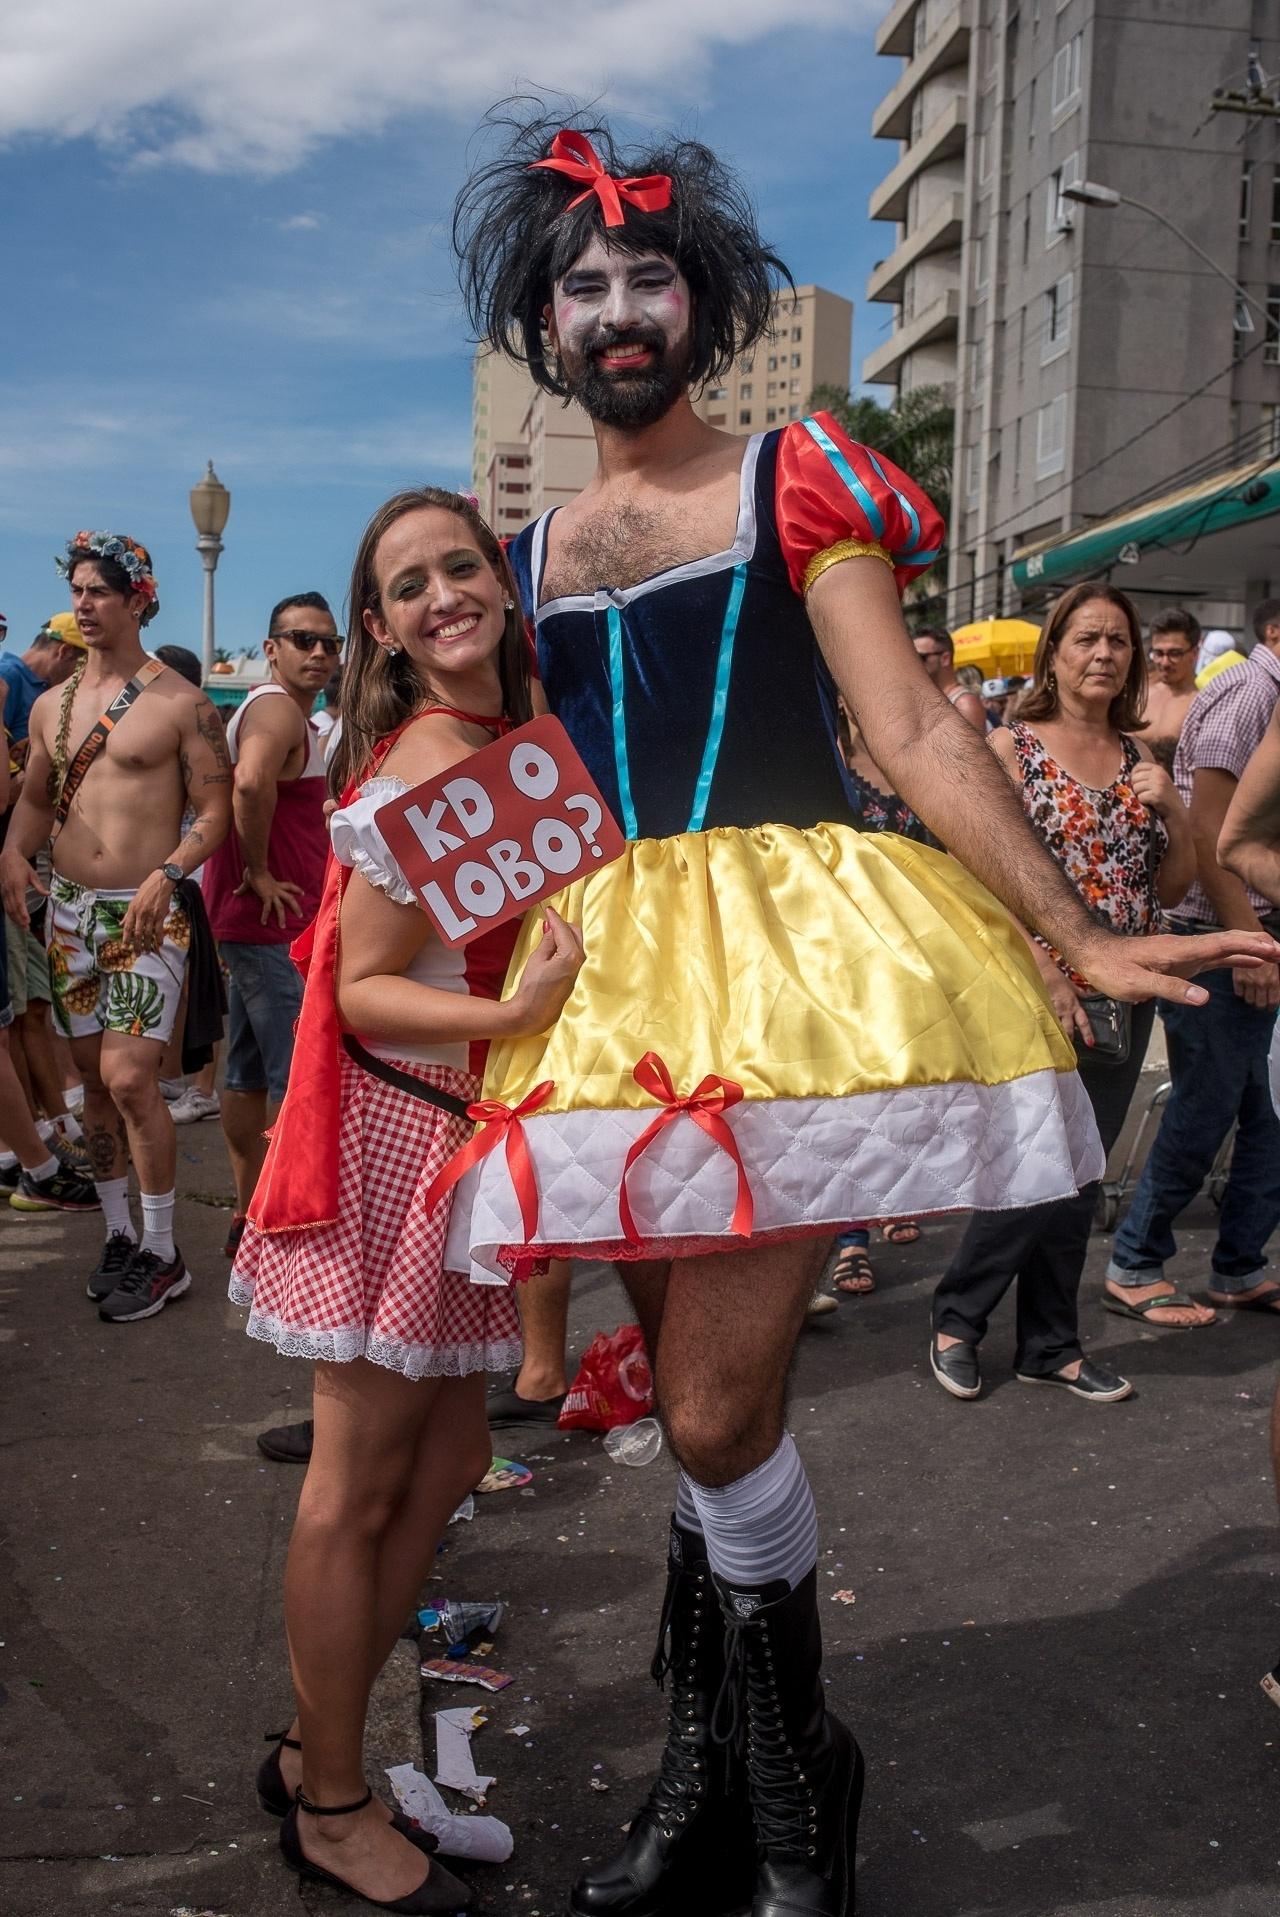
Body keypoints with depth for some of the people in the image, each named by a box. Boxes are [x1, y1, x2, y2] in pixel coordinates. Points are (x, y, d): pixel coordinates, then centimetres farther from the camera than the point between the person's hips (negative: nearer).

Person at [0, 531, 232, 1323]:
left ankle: (163, 1254, 1)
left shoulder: (181, 703, -6)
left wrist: (168, 874, -21)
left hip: (148, 913, -6)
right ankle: (120, 1235, 23)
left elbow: (216, 809, -7)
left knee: (130, 1079, -13)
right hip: (69, 907, 6)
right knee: (95, 1077, 10)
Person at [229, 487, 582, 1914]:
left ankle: (316, 1752, 33)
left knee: (445, 1460, 15)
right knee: (357, 1489, 4)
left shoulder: (519, 741, 8)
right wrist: (513, 1015, -30)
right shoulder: (423, 770, -18)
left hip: (468, 1133, 9)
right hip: (394, 1134, -9)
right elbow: (361, 989, -18)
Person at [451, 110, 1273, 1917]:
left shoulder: (794, 480, 5)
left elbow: (915, 730, -3)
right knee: (700, 1403, 11)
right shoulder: (534, 555, 18)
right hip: (614, 987, 5)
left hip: (795, 956, -4)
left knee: (717, 1410, -10)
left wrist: (1082, 933, -10)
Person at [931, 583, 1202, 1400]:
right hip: (1038, 997, -5)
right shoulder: (1013, 748, -3)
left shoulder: (1141, 759, 11)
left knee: (1078, 1179, 11)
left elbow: (1174, 888, 12)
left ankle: (1052, 1344, 23)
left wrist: (1174, 811, -6)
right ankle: (958, 1317, 14)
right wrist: (1053, 978, -18)